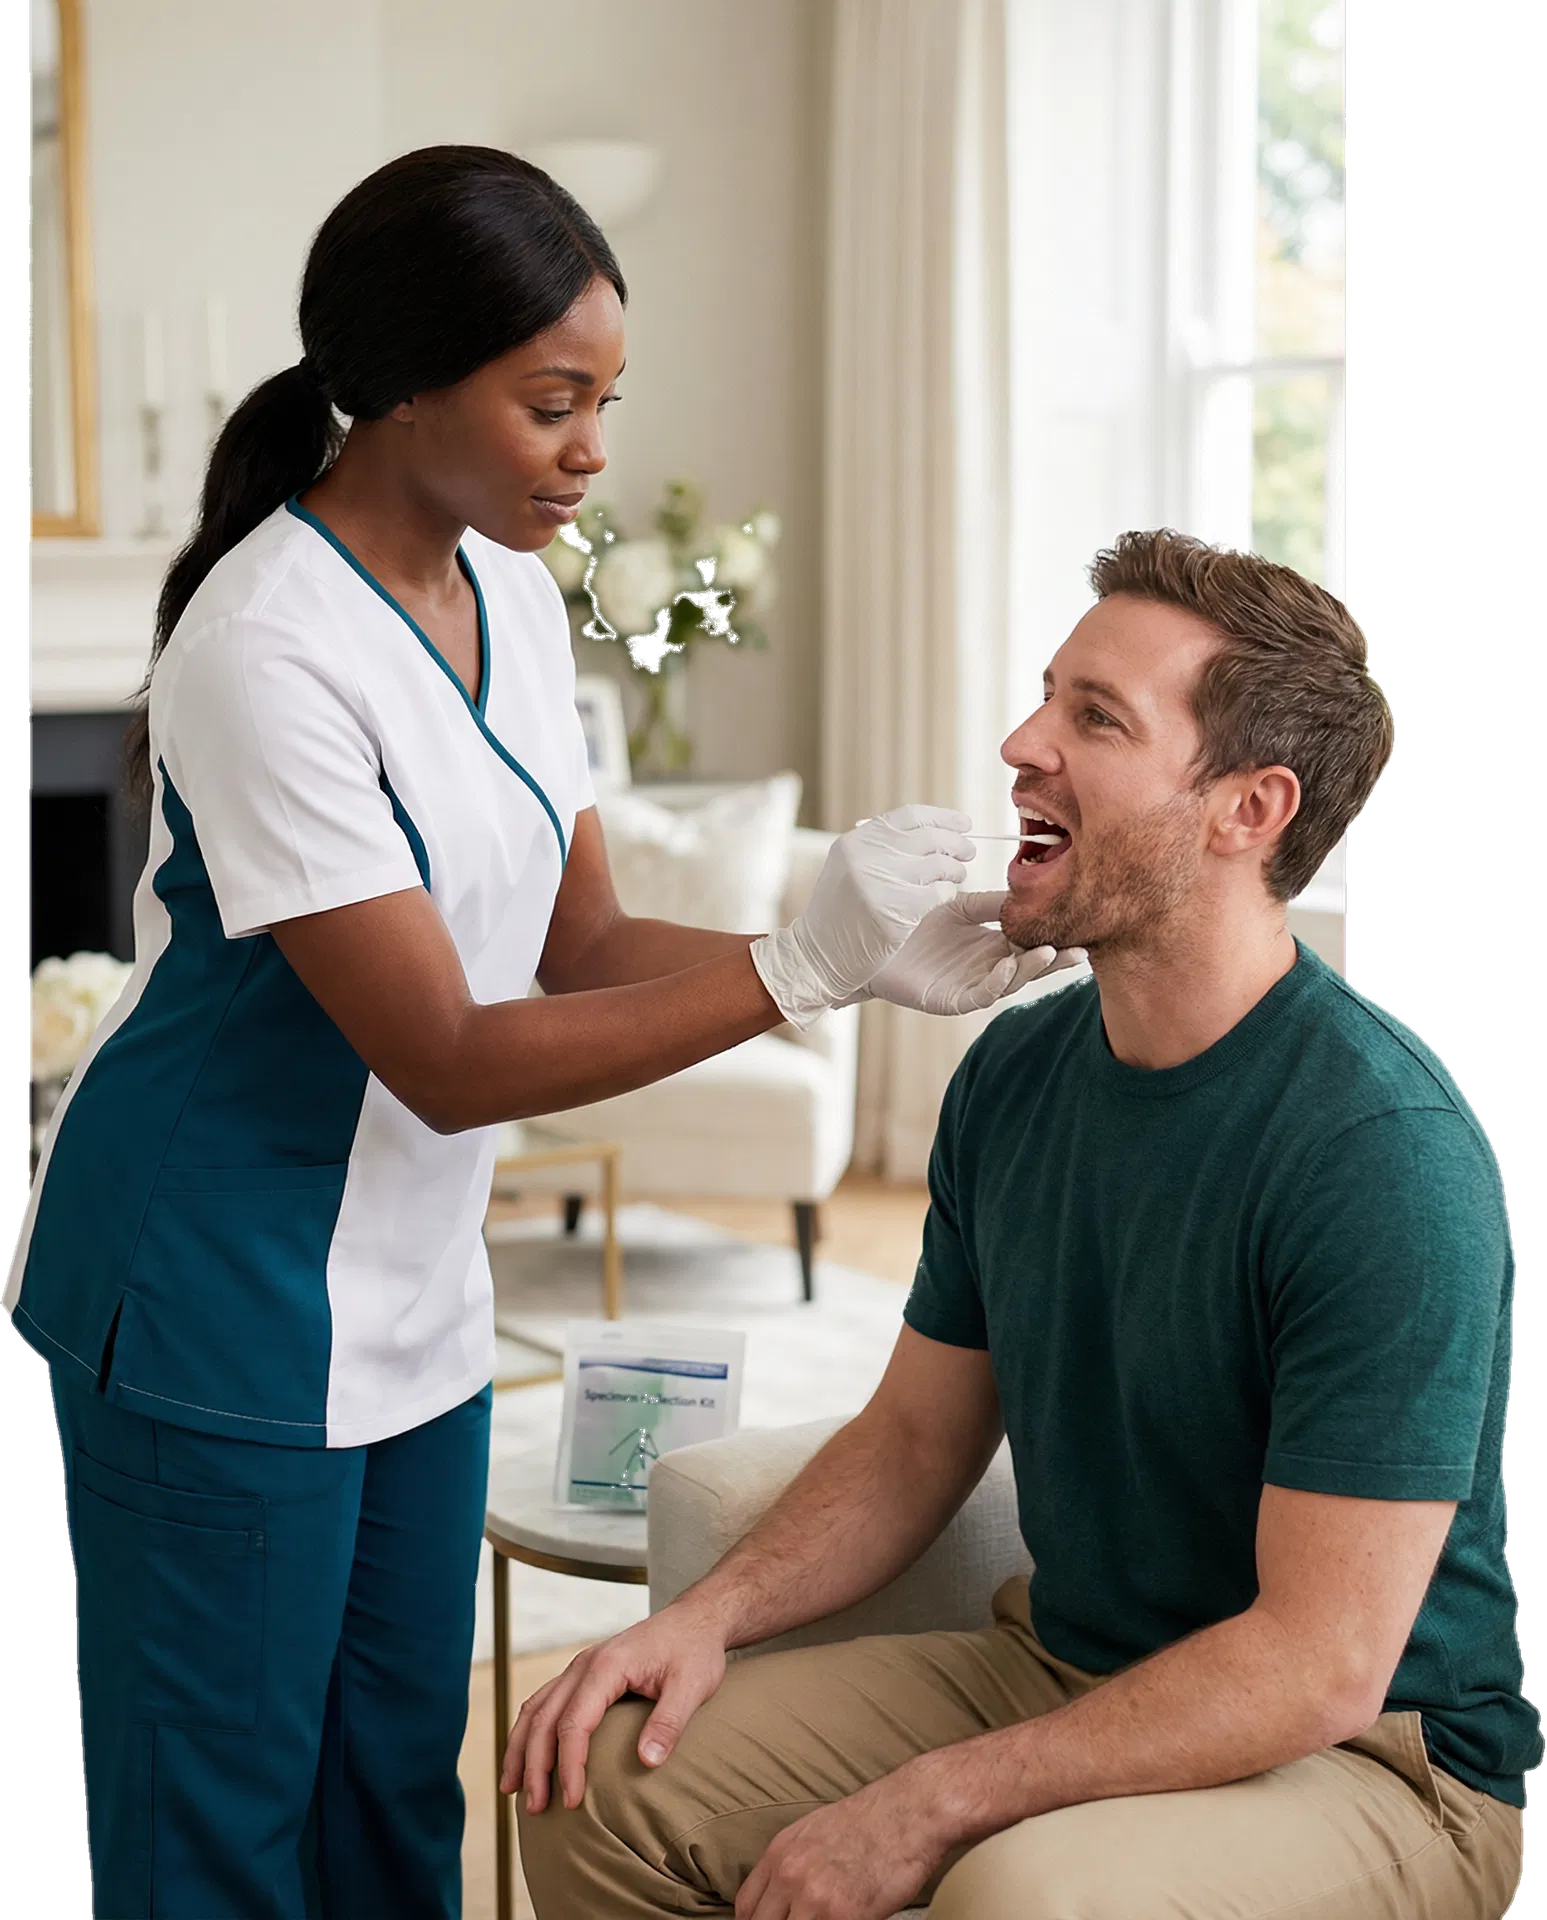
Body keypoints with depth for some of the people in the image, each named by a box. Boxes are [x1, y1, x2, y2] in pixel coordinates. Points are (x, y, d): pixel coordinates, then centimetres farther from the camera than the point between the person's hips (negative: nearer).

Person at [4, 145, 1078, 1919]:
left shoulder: (510, 598, 3)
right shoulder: (269, 653, -24)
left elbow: (581, 946, 4)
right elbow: (445, 1061, -24)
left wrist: (883, 961, -11)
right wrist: (801, 963, -26)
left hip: (412, 1292, 8)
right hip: (215, 1305, -8)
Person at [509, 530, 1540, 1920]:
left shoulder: (1382, 1143, -24)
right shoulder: (1017, 1072, 1)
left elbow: (1318, 1665, -25)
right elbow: (916, 1439, 12)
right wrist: (710, 1617, -6)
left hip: (1374, 1751, -7)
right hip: (1062, 1666, 7)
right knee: (599, 1784, -4)